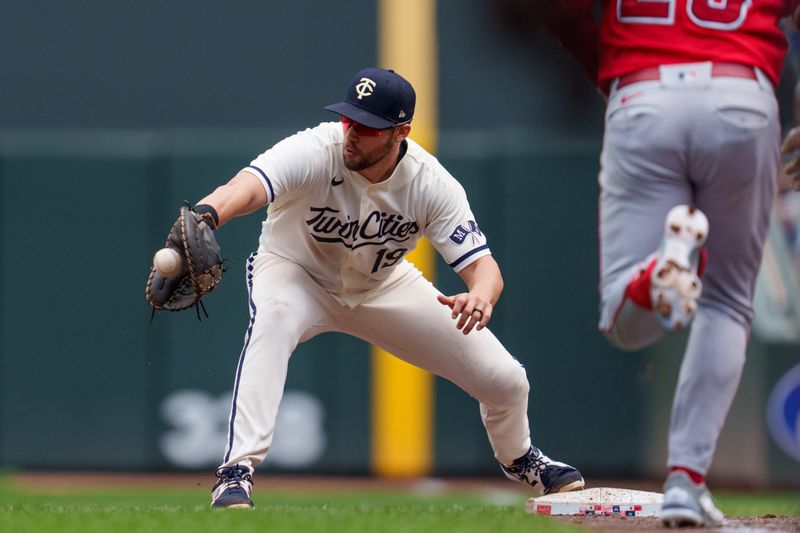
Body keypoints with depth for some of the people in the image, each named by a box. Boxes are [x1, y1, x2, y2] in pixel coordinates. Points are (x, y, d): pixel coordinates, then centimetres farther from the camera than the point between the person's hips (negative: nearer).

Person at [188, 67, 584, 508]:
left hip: (383, 286, 3)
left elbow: (482, 265, -27)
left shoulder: (430, 183, -25)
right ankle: (237, 470, -40)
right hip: (297, 273, -3)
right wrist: (204, 217, -77)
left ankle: (518, 456, 38)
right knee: (272, 318, -41)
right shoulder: (314, 153, -34)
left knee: (505, 380, 0)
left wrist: (480, 295, -53)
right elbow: (247, 187, -53)